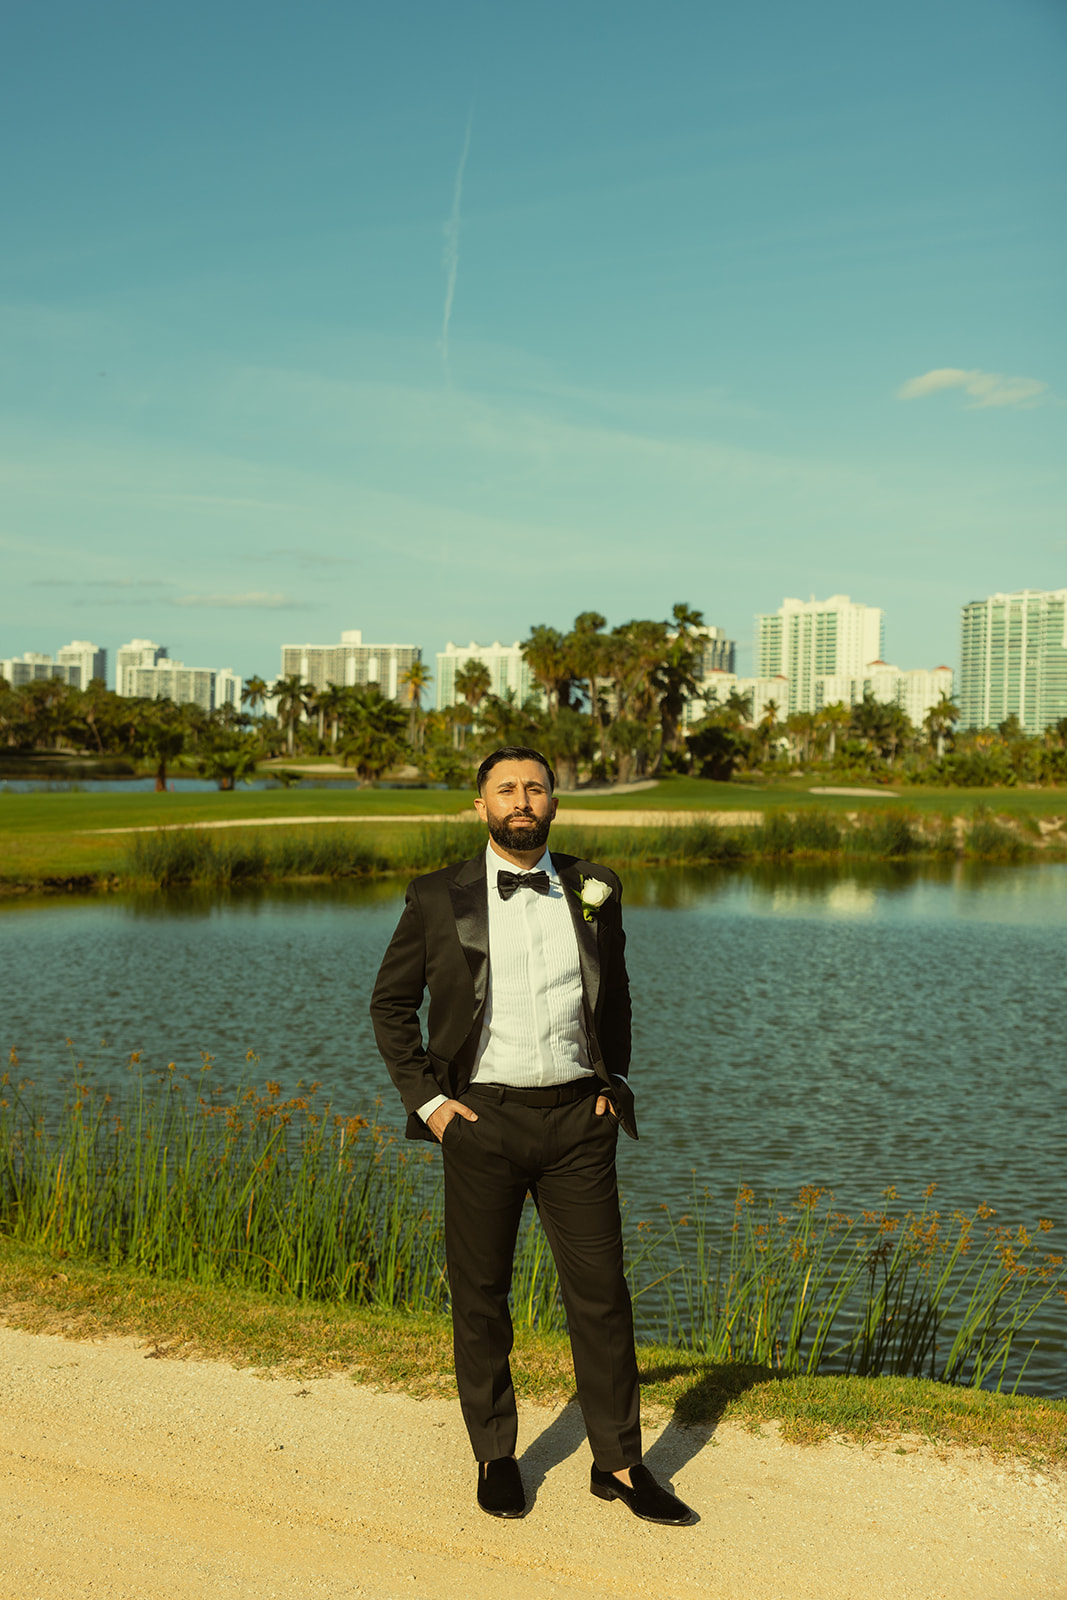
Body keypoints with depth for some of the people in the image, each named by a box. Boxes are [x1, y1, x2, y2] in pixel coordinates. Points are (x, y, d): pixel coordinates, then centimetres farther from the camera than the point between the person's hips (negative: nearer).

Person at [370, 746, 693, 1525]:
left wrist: (614, 1081, 10)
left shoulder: (593, 889, 6)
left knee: (602, 1292, 2)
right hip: (482, 1118, -1)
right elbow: (391, 1003, 6)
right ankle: (496, 1456, 24)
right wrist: (426, 1099, -2)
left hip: (577, 1118, 2)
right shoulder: (439, 898, -2)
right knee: (480, 1295, 7)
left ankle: (620, 1464, 16)